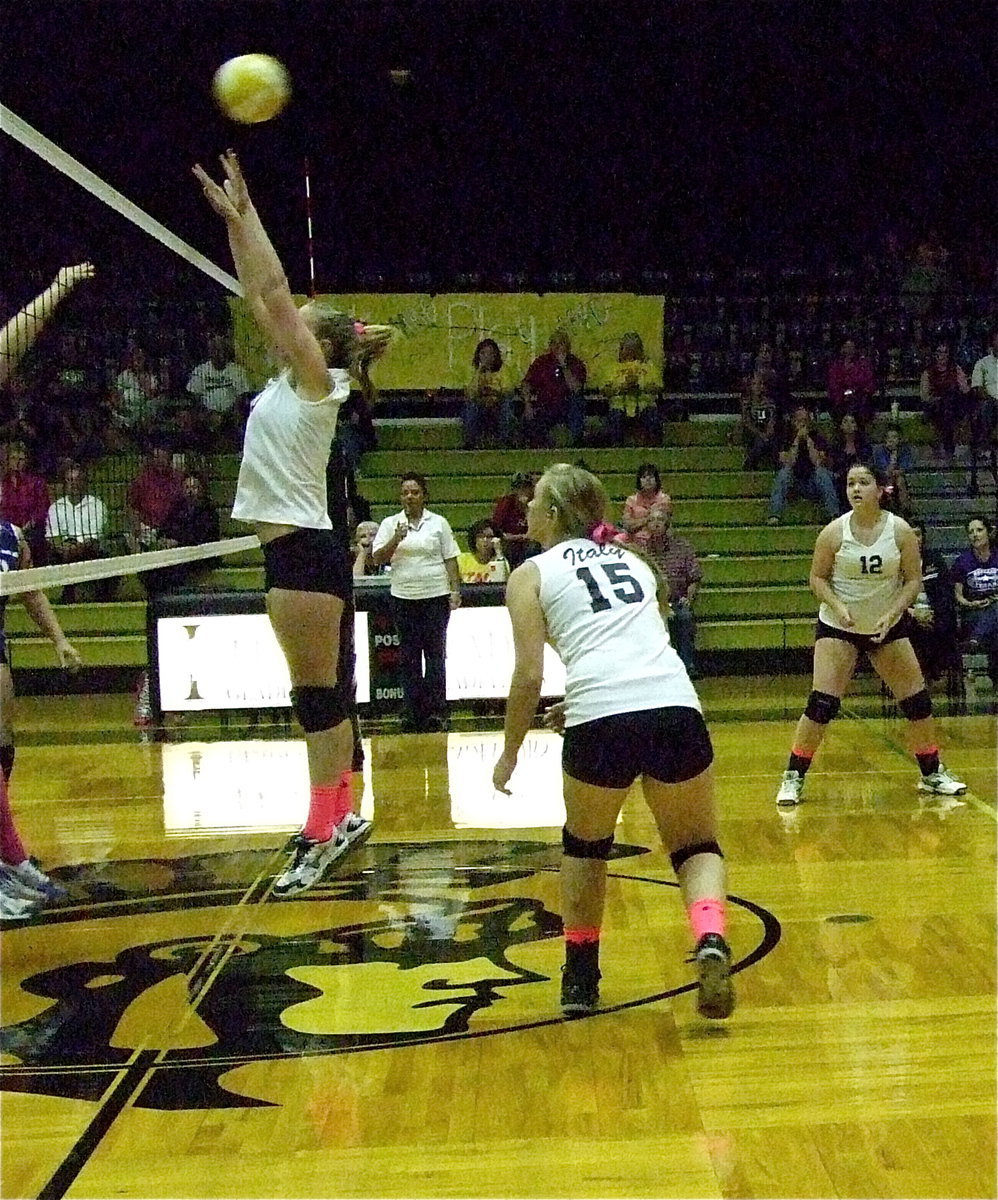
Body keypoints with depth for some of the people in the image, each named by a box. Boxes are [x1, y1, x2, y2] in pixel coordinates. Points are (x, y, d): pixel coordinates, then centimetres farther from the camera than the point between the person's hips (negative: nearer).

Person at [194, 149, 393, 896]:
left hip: (306, 552, -9)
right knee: (319, 692, 13)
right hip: (293, 549, 9)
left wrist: (244, 212, -7)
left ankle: (323, 834, 0)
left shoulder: (318, 381, -7)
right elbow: (258, 296, 17)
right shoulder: (293, 381, 14)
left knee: (318, 692, -5)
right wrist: (234, 218, 15)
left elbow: (274, 291, -11)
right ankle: (340, 814, 21)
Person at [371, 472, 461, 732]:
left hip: (436, 595, -1)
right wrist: (395, 540, -16)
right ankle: (412, 711, 9)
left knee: (436, 654, -1)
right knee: (408, 657, 4)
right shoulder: (390, 524, 7)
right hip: (404, 597, 1)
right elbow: (378, 558, 0)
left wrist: (455, 590, -2)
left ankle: (436, 711, 3)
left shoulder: (438, 523, 6)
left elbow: (450, 560, 6)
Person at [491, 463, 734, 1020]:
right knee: (697, 845, 21)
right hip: (676, 706, 3)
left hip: (602, 721, -3)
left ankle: (581, 977, 28)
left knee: (585, 843, 26)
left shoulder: (532, 574, 13)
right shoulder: (632, 559, 27)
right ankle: (711, 944, -7)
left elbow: (529, 675, 5)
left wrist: (510, 751, 17)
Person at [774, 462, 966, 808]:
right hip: (838, 627, -2)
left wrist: (891, 615, -19)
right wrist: (838, 608, -21)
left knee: (917, 700, 4)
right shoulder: (834, 532, -11)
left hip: (889, 627, 2)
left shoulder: (900, 530, -9)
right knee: (821, 703, -13)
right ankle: (793, 777, -2)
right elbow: (817, 578, -4)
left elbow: (914, 580, -5)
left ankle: (932, 773, 23)